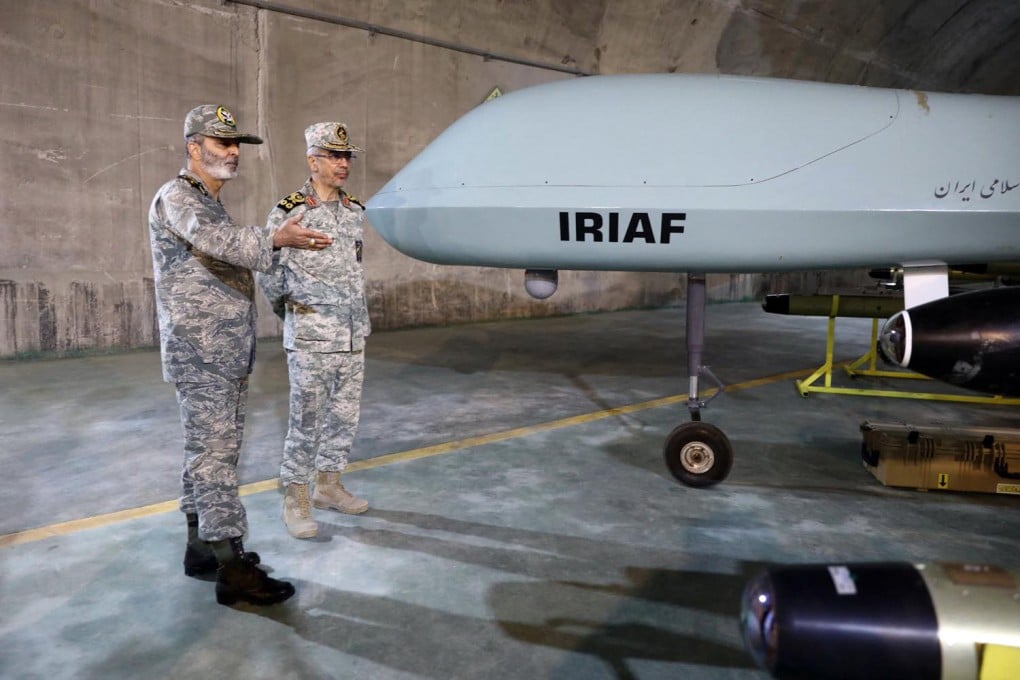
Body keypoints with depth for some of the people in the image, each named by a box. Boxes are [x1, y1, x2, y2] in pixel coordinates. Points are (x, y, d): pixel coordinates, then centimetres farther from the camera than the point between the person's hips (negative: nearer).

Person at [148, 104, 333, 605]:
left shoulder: (213, 205, 20)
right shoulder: (176, 197, -8)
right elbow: (219, 241, -29)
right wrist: (276, 240, -42)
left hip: (229, 355, 9)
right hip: (200, 357, -9)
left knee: (210, 451, 14)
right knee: (213, 455, -7)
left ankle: (202, 549, 24)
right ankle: (232, 569, -3)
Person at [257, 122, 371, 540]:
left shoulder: (355, 212, 9)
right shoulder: (288, 213, -9)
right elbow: (269, 275, -2)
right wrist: (288, 310, 10)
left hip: (354, 337, 6)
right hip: (310, 339, -6)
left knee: (345, 416, 13)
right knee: (305, 421, 1)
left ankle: (328, 483, 29)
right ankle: (295, 498, 16)